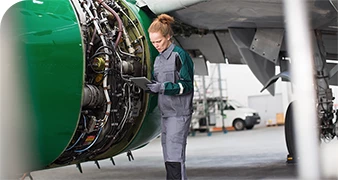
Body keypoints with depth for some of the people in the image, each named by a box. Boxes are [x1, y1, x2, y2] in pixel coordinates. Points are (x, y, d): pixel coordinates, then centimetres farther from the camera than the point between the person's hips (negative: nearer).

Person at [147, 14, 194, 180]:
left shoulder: (179, 55, -7)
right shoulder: (158, 60, 16)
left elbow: (187, 85, -11)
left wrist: (163, 87, -20)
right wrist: (151, 86, -2)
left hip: (179, 112, -8)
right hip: (165, 112, 8)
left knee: (175, 154, -13)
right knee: (168, 154, 9)